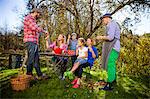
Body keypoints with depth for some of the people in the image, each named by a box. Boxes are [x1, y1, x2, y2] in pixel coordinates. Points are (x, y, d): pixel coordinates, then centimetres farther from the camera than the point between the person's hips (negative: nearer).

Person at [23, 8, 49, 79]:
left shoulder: (33, 20, 25)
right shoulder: (28, 18, -4)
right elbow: (34, 27, -21)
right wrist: (44, 31, -10)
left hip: (34, 42, 9)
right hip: (30, 41, -9)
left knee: (36, 58, 8)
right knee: (31, 58, -7)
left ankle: (39, 75, 12)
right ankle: (29, 74, 3)